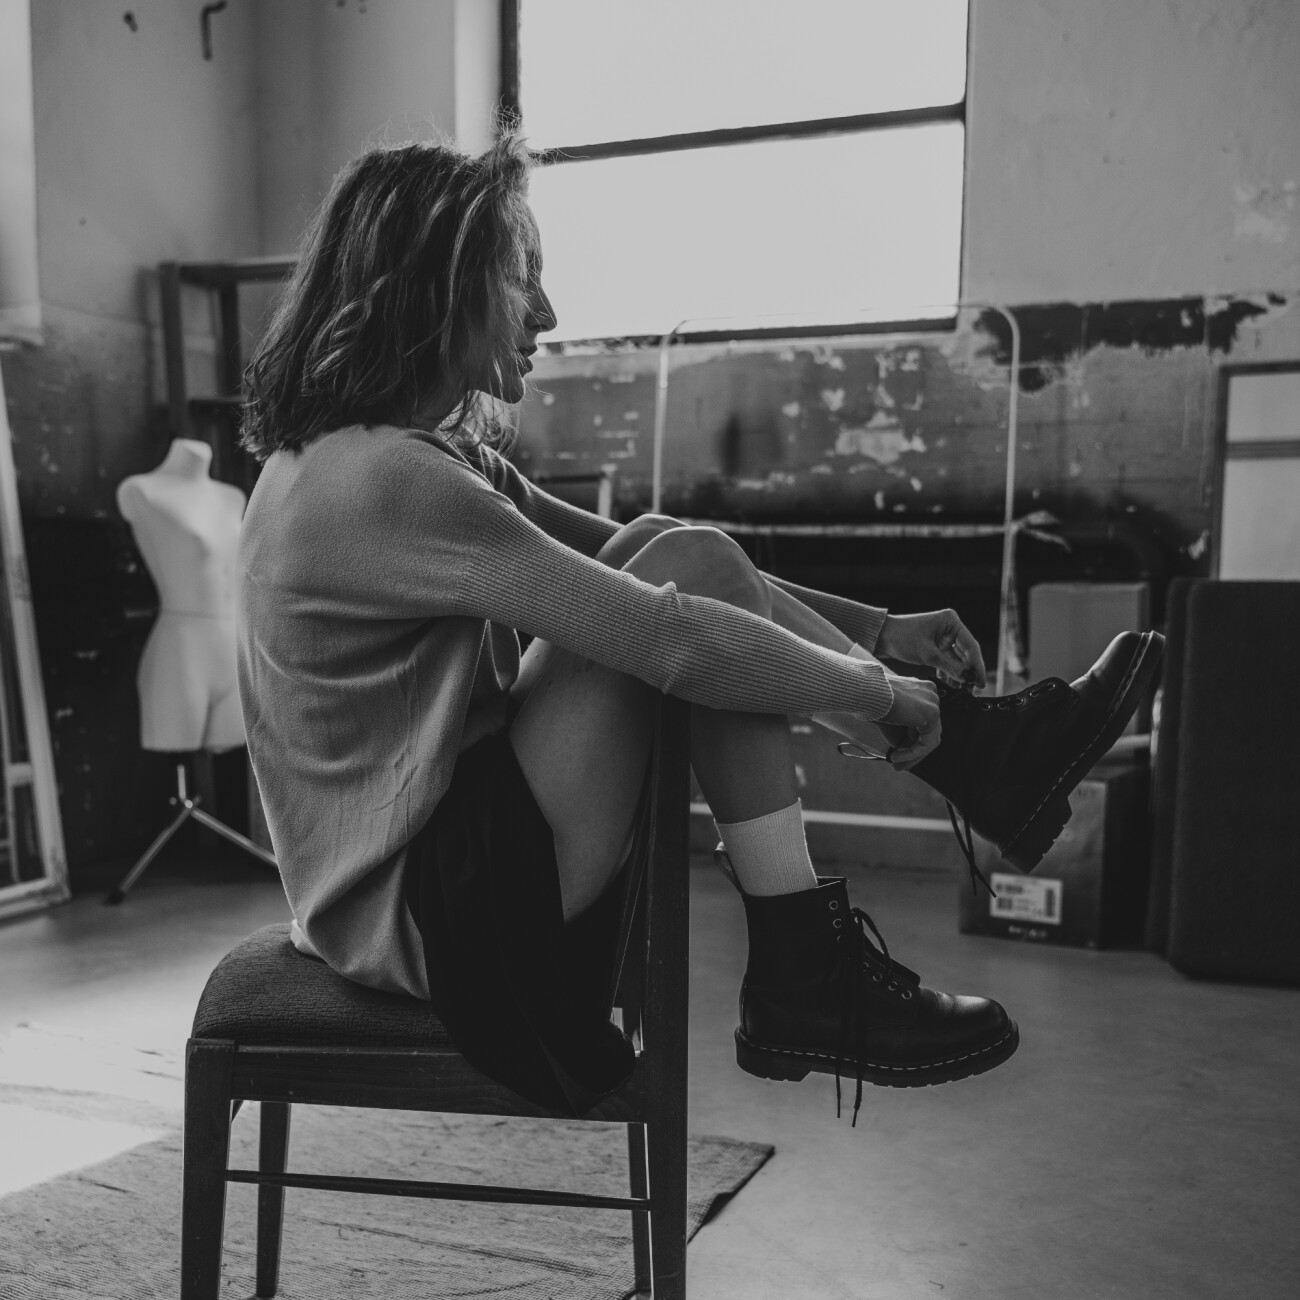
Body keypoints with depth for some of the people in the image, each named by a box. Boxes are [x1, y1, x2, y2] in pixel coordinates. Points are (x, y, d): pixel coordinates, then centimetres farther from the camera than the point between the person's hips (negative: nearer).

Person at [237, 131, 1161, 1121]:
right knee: (691, 571, -17)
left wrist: (879, 628, 6)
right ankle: (807, 983, -10)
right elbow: (670, 643, -26)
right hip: (424, 917, -9)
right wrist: (881, 694, -11)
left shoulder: (425, 450, 8)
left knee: (673, 554, 2)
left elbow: (633, 573, 9)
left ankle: (983, 751, 6)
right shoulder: (379, 479, -23)